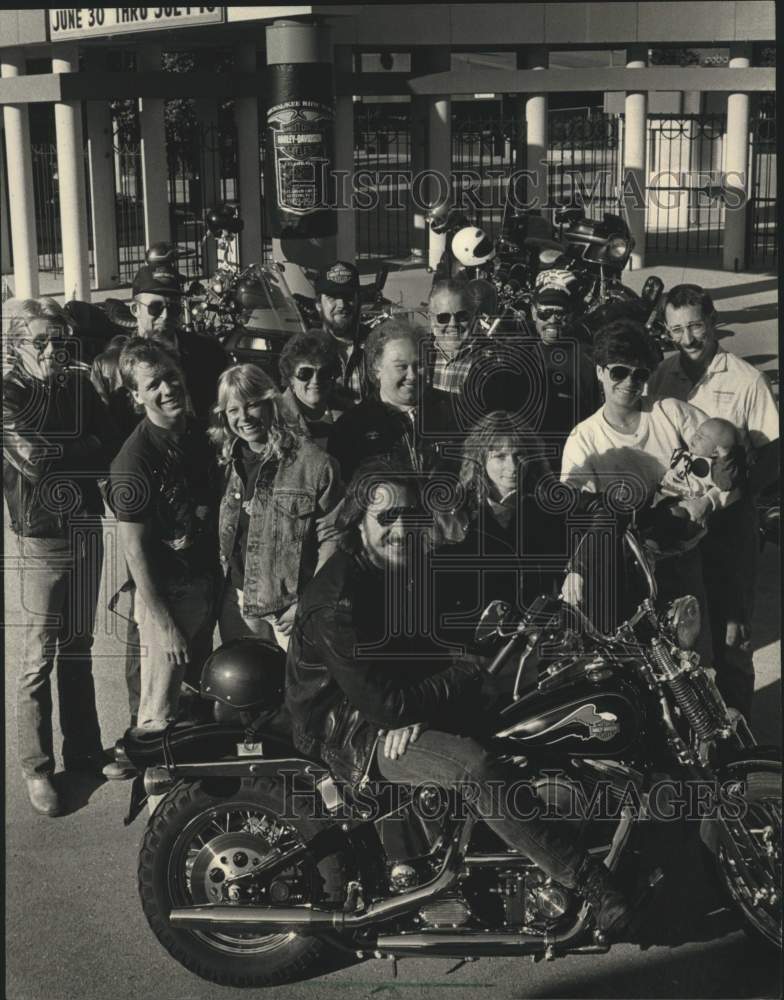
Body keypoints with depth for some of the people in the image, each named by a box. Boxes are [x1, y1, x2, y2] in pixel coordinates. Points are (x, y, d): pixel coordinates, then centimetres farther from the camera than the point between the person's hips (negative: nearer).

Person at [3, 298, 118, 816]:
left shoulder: (80, 386, 5)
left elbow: (109, 447, -4)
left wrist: (53, 452, -15)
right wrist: (81, 452, -12)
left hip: (87, 530, 5)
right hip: (43, 537, -5)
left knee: (79, 647, 16)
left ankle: (83, 750, 28)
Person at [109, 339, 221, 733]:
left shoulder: (201, 434, 3)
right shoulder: (134, 458, -18)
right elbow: (134, 547, -17)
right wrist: (163, 623, -17)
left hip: (207, 586, 7)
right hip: (166, 594, -7)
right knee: (160, 718, 0)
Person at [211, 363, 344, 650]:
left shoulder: (313, 463, -12)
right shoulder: (228, 462, 5)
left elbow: (330, 540, -10)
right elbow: (223, 536, 12)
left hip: (292, 606, -5)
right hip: (237, 605, 5)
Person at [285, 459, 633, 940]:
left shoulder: (411, 568, 4)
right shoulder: (337, 602, -26)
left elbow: (433, 644, 11)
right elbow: (380, 702, -27)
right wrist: (465, 677, -16)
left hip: (410, 705, 10)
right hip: (352, 730, -10)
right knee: (475, 767, -30)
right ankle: (587, 881, -22)